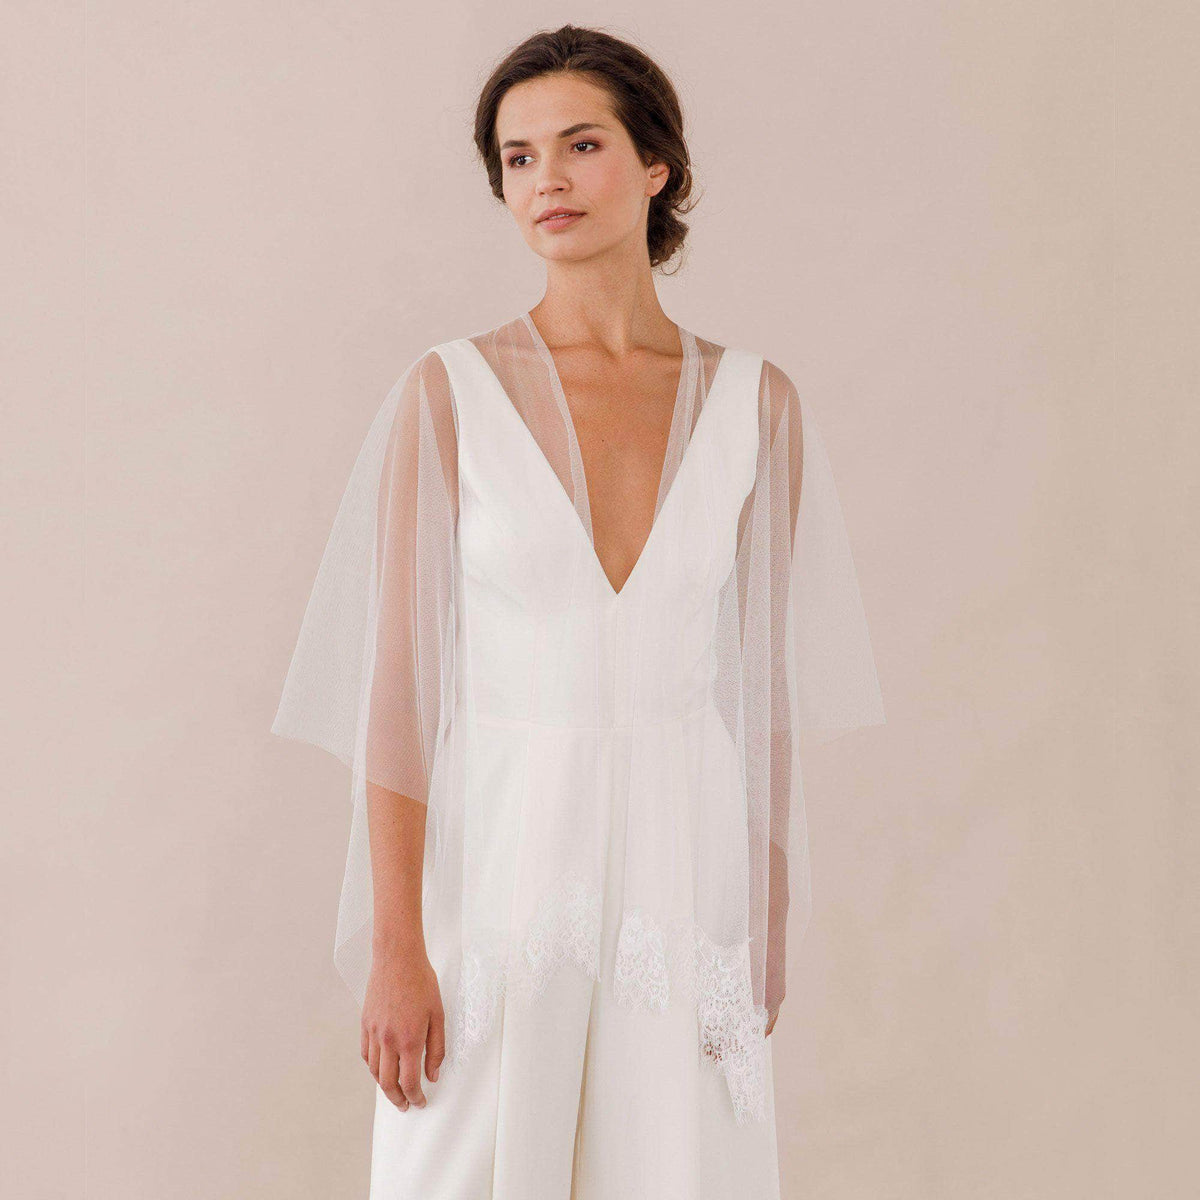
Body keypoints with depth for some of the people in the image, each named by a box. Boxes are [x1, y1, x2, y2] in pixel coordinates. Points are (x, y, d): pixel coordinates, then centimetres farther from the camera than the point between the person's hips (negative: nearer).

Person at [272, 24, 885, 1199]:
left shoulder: (755, 404, 4)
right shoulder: (449, 395, -2)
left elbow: (764, 684, 7)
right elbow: (398, 679, -5)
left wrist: (768, 931, 7)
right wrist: (392, 947, -10)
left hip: (681, 871, 2)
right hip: (499, 868, -2)